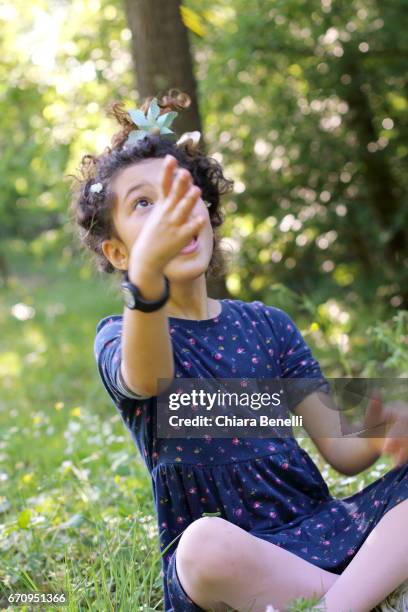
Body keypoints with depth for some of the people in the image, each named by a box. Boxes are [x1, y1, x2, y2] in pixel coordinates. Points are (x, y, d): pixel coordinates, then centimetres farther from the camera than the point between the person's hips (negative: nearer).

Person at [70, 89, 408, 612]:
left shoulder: (266, 324, 12)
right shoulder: (118, 335, 0)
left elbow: (340, 450, 6)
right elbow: (144, 379, -28)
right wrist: (146, 274, -50)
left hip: (315, 523, 4)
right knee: (207, 543, -39)